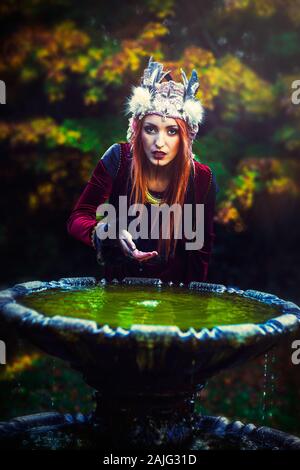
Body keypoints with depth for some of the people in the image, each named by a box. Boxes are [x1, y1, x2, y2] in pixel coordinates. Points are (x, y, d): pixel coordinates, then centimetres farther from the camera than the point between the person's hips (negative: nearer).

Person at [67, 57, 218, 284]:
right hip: (118, 286, 0)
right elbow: (77, 218, -10)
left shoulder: (203, 179, -11)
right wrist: (111, 232, -28)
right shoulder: (118, 158, -13)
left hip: (172, 291, 0)